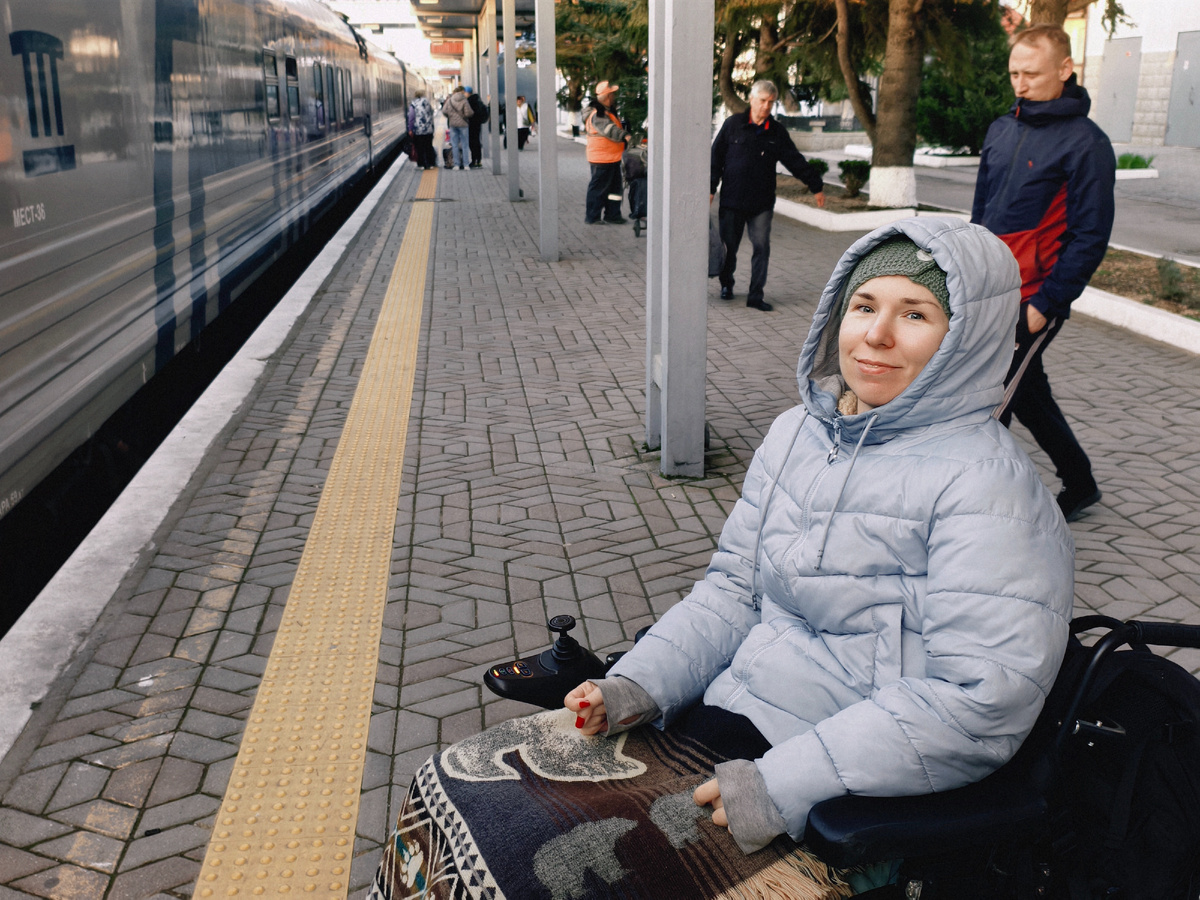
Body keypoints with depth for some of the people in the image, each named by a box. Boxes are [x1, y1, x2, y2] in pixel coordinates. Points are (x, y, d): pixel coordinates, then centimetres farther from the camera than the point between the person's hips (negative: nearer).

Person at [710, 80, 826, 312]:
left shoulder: (777, 132, 6)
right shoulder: (733, 124, 0)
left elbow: (796, 161, 10)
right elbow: (716, 157, 2)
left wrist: (817, 186, 10)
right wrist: (710, 188, -3)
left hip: (762, 203, 2)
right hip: (732, 200, -1)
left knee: (762, 248, -3)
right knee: (729, 246, 6)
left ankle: (756, 296, 4)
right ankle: (726, 284, 31)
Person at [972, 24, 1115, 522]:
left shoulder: (1085, 143, -11)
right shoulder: (1002, 129, 10)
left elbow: (1090, 237, -12)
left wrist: (1045, 306, -16)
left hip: (1031, 302, -7)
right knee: (1026, 393, 17)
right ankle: (1079, 482, 34)